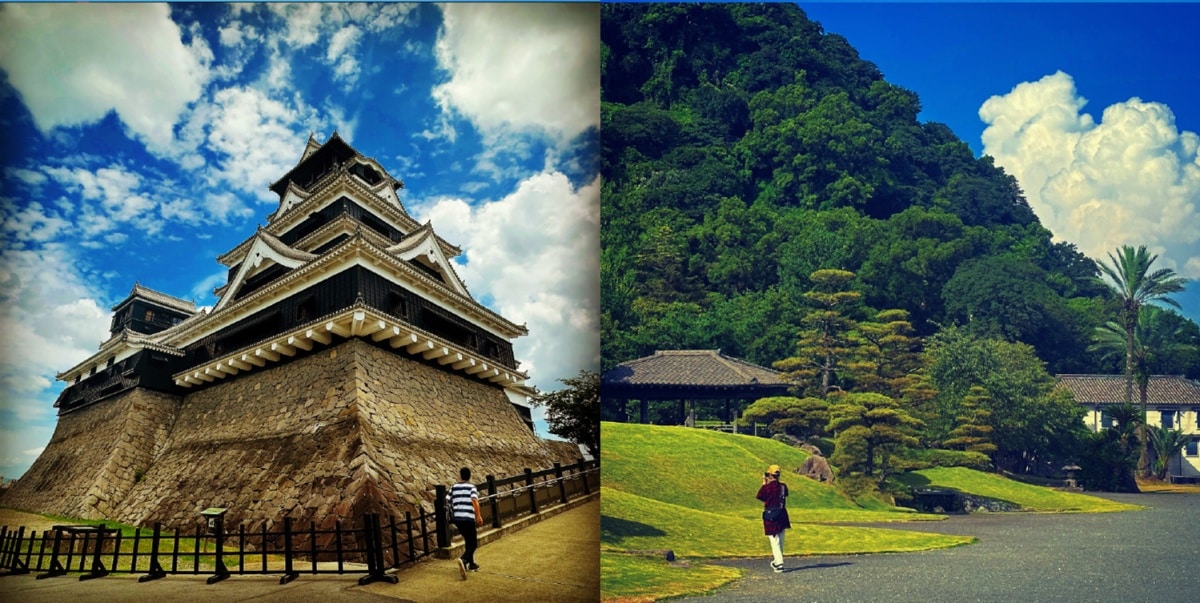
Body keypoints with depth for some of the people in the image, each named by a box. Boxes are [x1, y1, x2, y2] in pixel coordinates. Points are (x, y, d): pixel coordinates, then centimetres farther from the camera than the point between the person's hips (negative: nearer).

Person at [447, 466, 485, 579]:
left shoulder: (454, 487, 10)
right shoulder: (471, 487, -2)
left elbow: (447, 501, 9)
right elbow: (474, 500, -18)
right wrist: (479, 516, -17)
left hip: (457, 518, 5)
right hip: (468, 518, -5)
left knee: (468, 540, 23)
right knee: (473, 543, -1)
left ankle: (471, 564, 32)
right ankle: (463, 560, -28)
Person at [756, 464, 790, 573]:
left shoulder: (766, 487, -15)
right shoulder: (783, 486, -2)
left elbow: (760, 497, 1)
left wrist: (764, 483, 8)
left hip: (770, 516, -5)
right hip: (782, 515, 5)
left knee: (774, 541, -2)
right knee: (780, 541, 18)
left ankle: (779, 564, -9)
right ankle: (778, 561, 31)